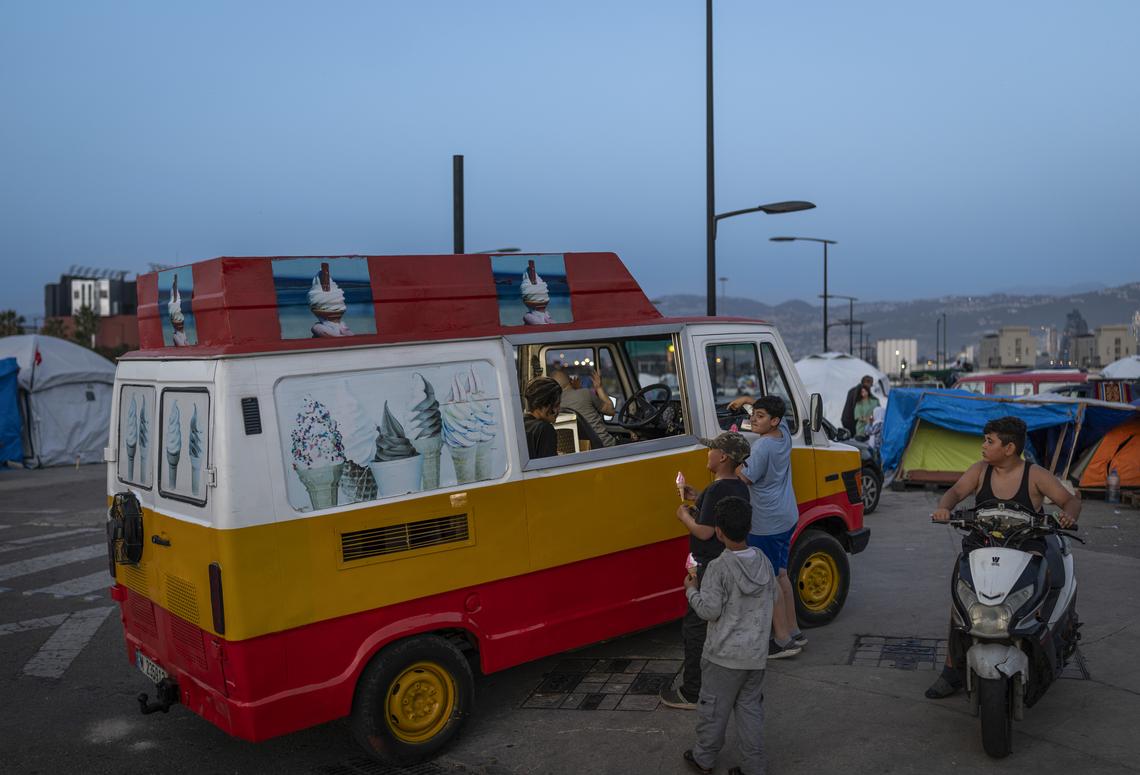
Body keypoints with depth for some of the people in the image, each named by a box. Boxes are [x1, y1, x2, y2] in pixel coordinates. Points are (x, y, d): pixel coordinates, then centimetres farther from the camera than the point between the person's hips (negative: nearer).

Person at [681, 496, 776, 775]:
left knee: (714, 707, 12)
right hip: (756, 653, 5)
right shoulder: (764, 562, -2)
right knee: (751, 708, 14)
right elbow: (771, 597, 10)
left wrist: (692, 590, -3)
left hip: (725, 655, -5)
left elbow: (709, 610, -20)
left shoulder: (719, 568, -21)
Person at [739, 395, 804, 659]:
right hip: (787, 518, 9)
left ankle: (783, 640, 6)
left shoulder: (762, 446, -22)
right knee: (780, 575, 19)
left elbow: (745, 479, -21)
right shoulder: (784, 433, 4)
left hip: (766, 525, -9)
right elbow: (775, 410, 25)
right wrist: (749, 401, 20)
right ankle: (793, 632, 28)